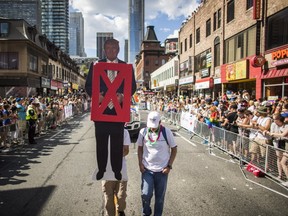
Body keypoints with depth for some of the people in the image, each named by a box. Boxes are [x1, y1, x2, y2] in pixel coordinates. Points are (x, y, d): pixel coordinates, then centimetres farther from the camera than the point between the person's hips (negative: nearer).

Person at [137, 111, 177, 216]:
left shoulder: (167, 132, -9)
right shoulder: (143, 132, -6)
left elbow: (174, 149, -1)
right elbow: (140, 148, 7)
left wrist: (169, 166, -6)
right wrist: (140, 164, 0)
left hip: (162, 170, 0)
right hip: (147, 169, 1)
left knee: (160, 197, 10)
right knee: (146, 195, -1)